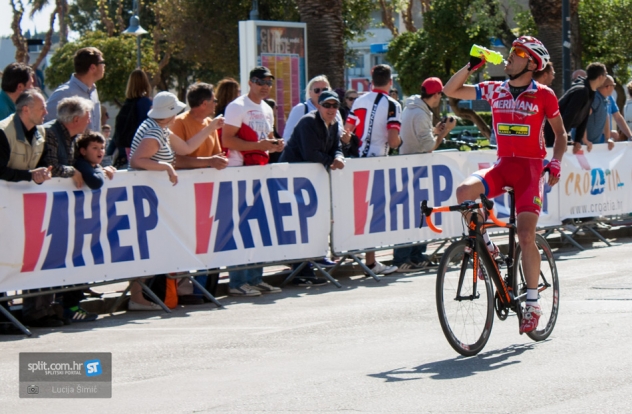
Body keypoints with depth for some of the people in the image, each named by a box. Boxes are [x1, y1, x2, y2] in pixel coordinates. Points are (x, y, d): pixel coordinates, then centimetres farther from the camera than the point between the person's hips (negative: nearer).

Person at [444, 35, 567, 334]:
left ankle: (532, 302, 3)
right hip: (503, 165, 3)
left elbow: (560, 133, 7)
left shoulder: (544, 95, -2)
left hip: (530, 167, -3)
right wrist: (472, 66, -3)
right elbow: (450, 91, 9)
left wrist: (556, 162, -9)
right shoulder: (495, 90, 7)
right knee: (464, 191, -27)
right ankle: (486, 248, -4)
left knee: (526, 236, -10)